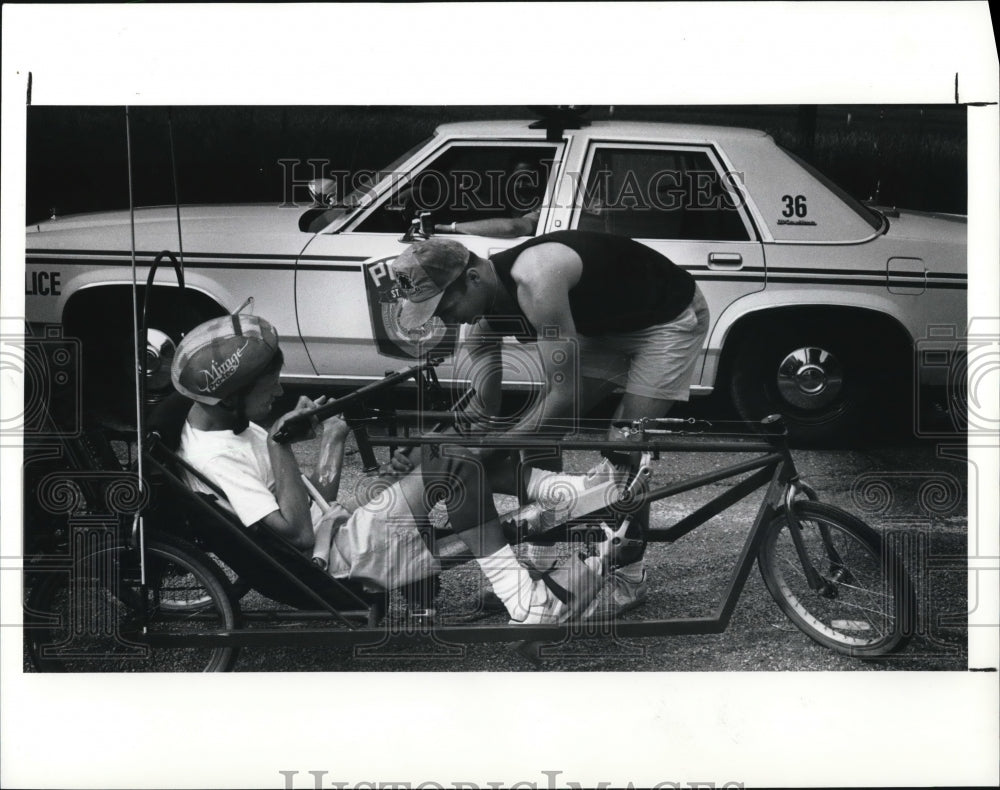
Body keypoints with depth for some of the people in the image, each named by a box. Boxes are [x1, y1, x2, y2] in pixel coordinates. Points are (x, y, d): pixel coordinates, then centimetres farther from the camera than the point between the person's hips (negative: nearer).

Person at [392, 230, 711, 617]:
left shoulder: (534, 279, -37)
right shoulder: (486, 313, -10)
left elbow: (566, 395, -36)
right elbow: (483, 409, -6)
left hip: (669, 320, -8)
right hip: (607, 325, 8)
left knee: (625, 451, -12)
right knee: (540, 431, 1)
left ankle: (627, 577, 5)